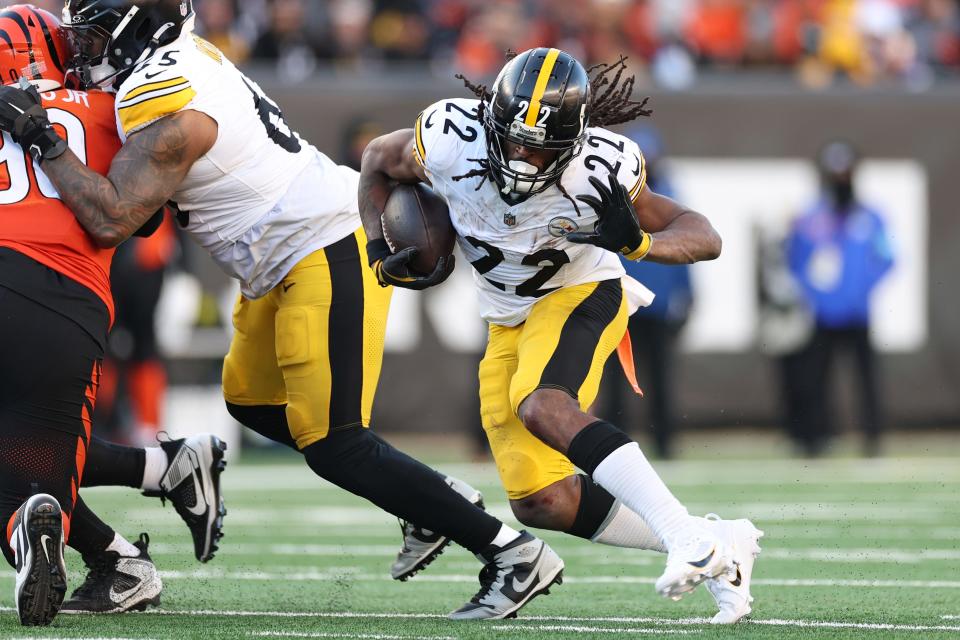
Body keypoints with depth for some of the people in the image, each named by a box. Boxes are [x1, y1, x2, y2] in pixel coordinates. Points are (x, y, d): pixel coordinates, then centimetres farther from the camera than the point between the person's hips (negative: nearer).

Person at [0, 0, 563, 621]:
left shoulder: (163, 108, -21)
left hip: (328, 259, -10)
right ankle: (435, 504, 23)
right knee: (252, 399, 22)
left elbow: (111, 220, -26)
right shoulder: (190, 54, 8)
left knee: (333, 446, -11)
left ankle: (511, 552, -8)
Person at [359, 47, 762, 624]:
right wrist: (380, 253, -9)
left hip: (580, 294, -5)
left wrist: (639, 242, -41)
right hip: (510, 319, 5)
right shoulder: (450, 139, -22)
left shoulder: (601, 171, -29)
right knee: (540, 503, -1)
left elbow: (704, 237, -22)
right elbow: (378, 161, 1)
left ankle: (691, 538, -37)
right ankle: (719, 550, 6)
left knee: (541, 408, -36)